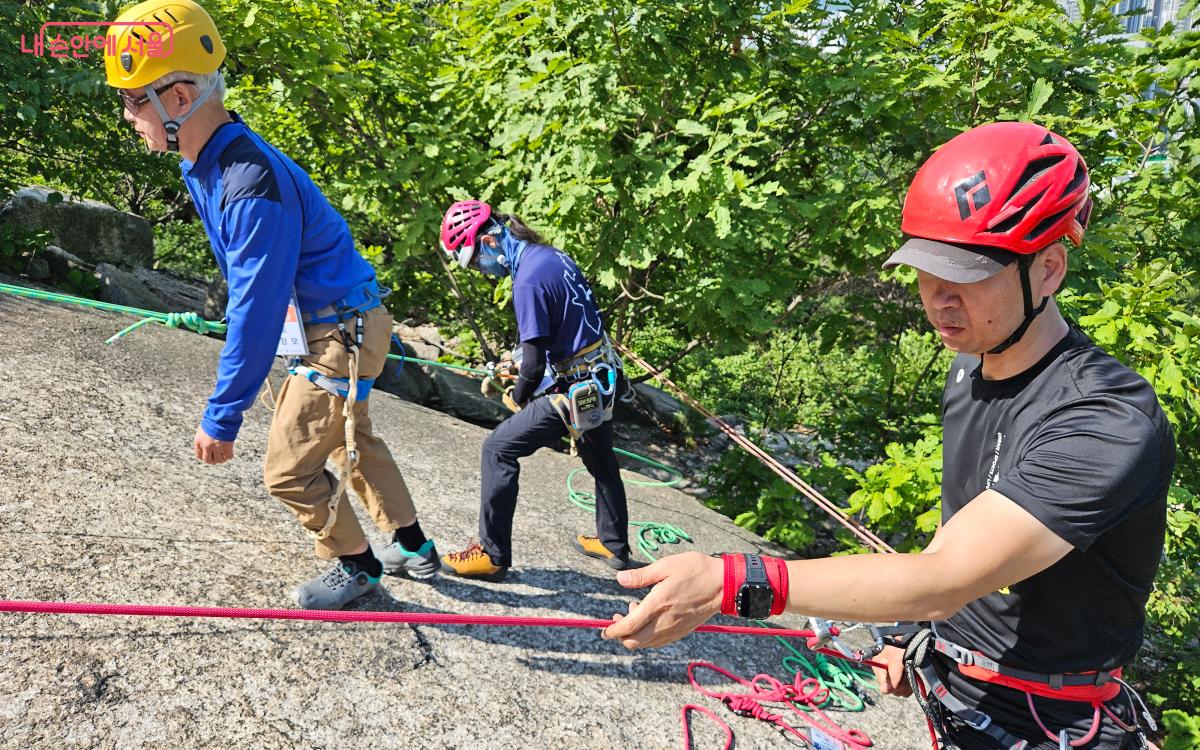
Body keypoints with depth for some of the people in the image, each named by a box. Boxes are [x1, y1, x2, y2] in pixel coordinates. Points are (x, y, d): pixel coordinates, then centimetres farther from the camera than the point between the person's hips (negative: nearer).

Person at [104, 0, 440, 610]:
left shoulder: (252, 184, -30)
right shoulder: (203, 162, 1)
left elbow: (256, 314, -28)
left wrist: (221, 419, -21)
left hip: (343, 334, -10)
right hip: (337, 323, 10)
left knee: (288, 471, 0)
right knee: (350, 440, 24)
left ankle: (356, 565, 24)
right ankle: (413, 548, 40)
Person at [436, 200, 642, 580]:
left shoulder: (528, 281, -23)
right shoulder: (552, 255, 4)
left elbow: (535, 365, -20)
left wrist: (518, 397, -1)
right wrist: (519, 357, 12)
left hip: (575, 392, -9)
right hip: (602, 380, 9)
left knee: (498, 450, -1)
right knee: (600, 460, 25)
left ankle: (493, 555, 7)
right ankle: (614, 545, 45)